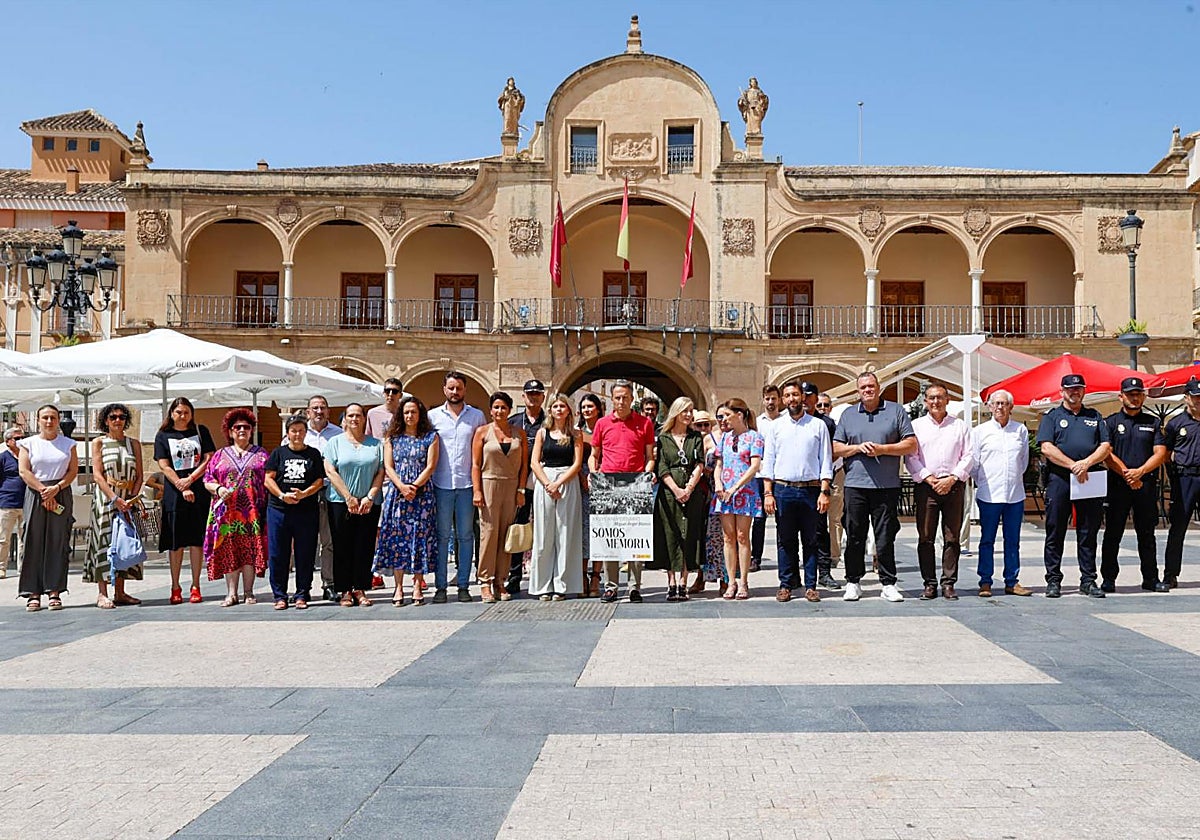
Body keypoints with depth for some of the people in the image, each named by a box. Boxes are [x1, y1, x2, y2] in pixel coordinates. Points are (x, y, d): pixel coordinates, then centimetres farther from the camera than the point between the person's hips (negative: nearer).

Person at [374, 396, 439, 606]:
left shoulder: (430, 437, 6)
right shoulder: (392, 437, 11)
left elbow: (430, 467, -1)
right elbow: (388, 467, 4)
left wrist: (414, 487, -12)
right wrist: (402, 487, -11)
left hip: (422, 493, -1)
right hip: (397, 493, 1)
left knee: (420, 537, -2)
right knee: (397, 538, -2)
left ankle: (418, 586, 4)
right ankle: (398, 588, 2)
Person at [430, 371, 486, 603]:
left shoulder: (477, 416, 9)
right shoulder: (433, 416, 8)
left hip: (467, 484, 0)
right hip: (441, 485, 0)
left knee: (466, 536, 3)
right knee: (442, 536, 1)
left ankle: (464, 586, 9)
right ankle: (440, 587, 5)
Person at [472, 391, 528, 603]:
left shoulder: (519, 434, 10)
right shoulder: (483, 432, 4)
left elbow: (524, 464, 10)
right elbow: (475, 464, 1)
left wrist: (521, 490, 0)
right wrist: (477, 490, -8)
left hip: (512, 487, 2)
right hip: (489, 484, -2)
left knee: (506, 535, 3)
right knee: (489, 533, -6)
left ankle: (500, 582, 9)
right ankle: (485, 582, -1)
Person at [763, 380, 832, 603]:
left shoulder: (818, 425, 7)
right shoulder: (775, 426, 10)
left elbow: (826, 461, 5)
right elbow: (768, 461, 7)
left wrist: (824, 492, -4)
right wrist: (768, 493, -1)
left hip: (811, 489, -1)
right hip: (783, 490, 1)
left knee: (810, 541, 3)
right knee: (786, 541, 4)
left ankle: (811, 586, 9)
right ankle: (785, 585, 10)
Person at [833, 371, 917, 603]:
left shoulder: (896, 411, 8)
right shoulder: (848, 414, 14)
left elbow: (911, 445, 2)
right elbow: (836, 449, 10)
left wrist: (882, 449, -9)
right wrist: (858, 447, -7)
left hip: (887, 486, -2)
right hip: (855, 485, 2)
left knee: (886, 538, 0)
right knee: (854, 536, 3)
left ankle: (888, 584, 7)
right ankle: (853, 582, 12)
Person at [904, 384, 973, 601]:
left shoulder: (960, 426, 14)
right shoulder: (916, 426, 11)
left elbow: (967, 457, 7)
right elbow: (910, 457, 3)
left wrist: (952, 478, -7)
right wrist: (929, 478, -8)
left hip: (953, 486, 1)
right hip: (925, 486, -1)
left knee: (952, 538, 0)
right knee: (925, 538, -2)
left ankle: (949, 583, 5)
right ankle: (929, 583, 4)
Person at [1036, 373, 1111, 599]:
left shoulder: (1095, 417, 18)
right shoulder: (1051, 417, 8)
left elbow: (1105, 447, 8)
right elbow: (1047, 448, -5)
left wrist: (1086, 463, -10)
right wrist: (1073, 465, -14)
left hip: (1090, 479, 3)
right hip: (1059, 479, -2)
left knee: (1088, 533, 5)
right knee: (1055, 532, 0)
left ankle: (1088, 580, 11)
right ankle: (1053, 580, 6)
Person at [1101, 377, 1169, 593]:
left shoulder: (1153, 422, 12)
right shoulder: (1110, 422, 5)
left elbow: (1160, 453, 3)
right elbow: (1107, 454, -4)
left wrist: (1140, 471, -12)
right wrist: (1127, 474, -14)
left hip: (1147, 484, 2)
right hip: (1118, 485, -2)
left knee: (1147, 534, 8)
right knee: (1113, 533, 1)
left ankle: (1151, 578, 15)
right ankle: (1108, 579, 6)